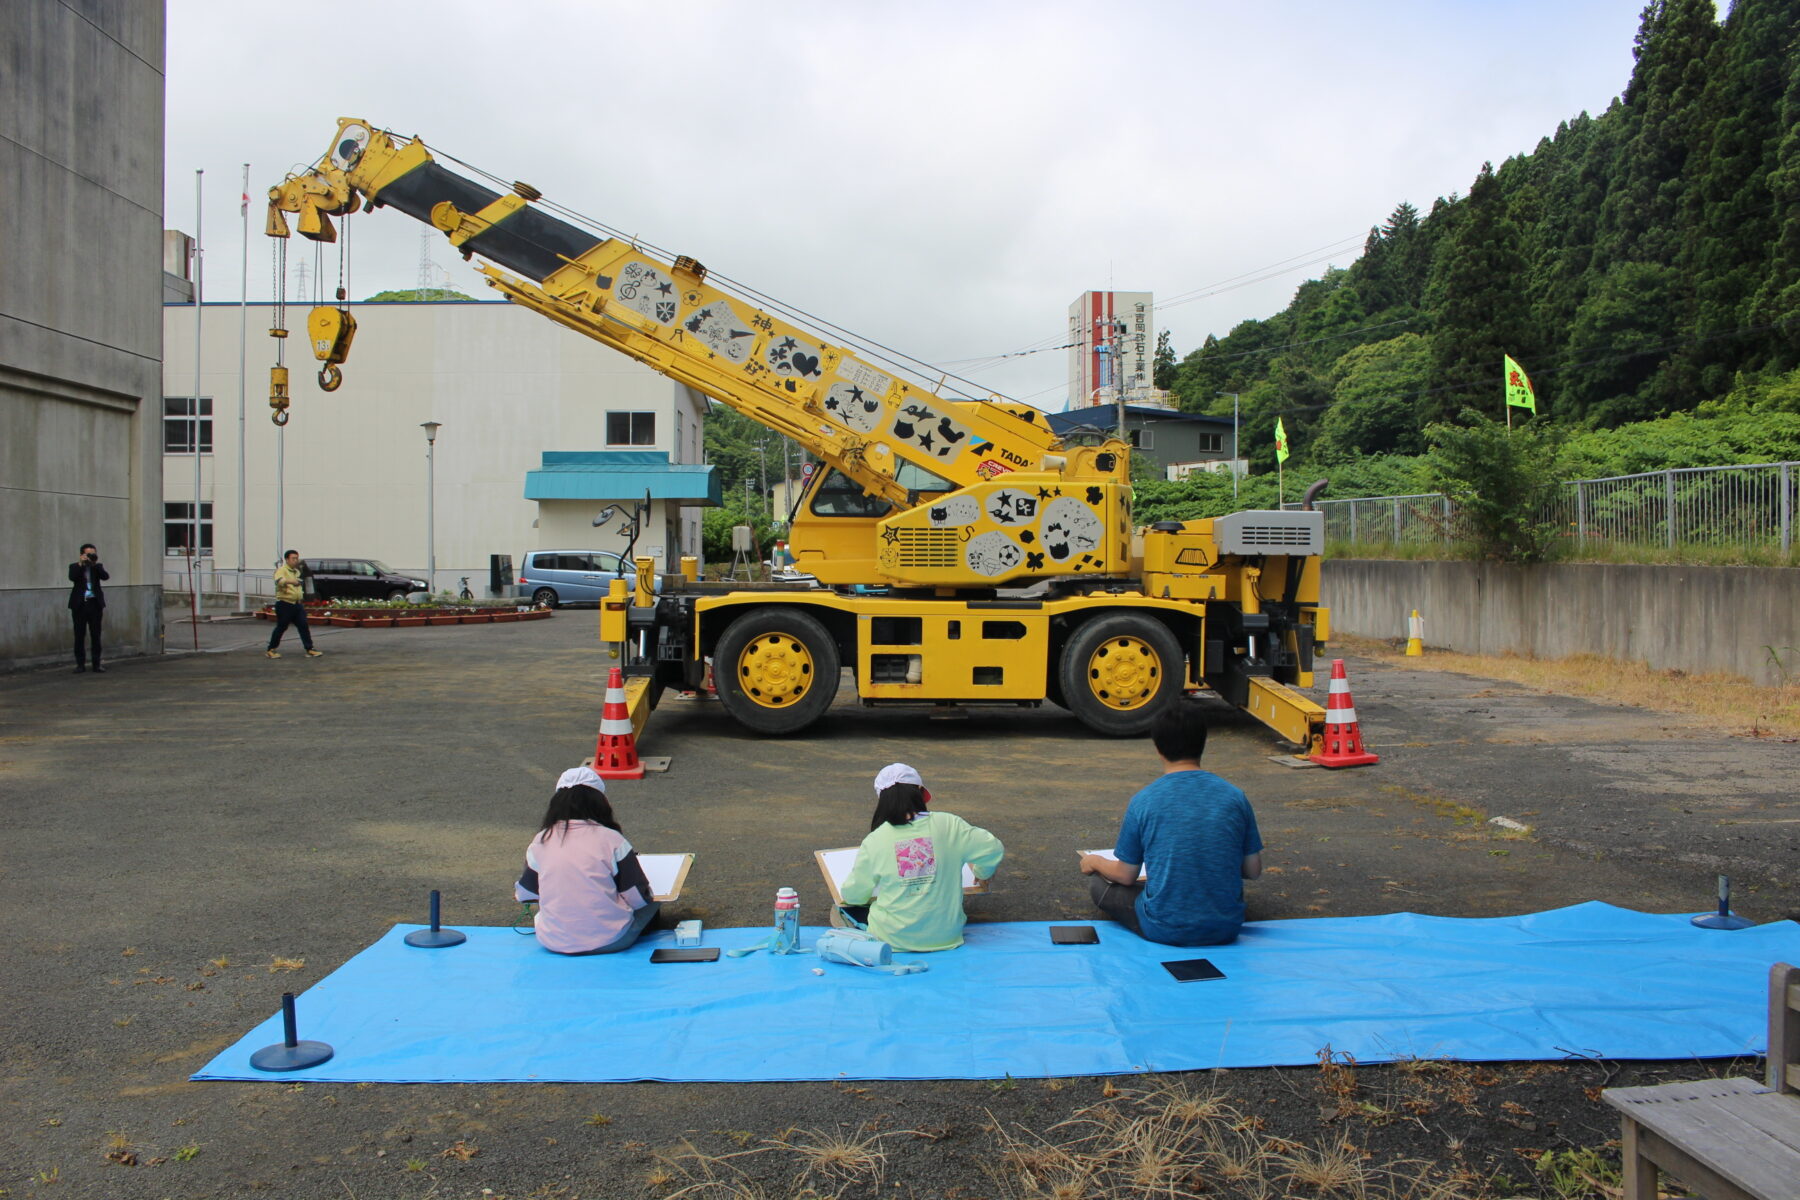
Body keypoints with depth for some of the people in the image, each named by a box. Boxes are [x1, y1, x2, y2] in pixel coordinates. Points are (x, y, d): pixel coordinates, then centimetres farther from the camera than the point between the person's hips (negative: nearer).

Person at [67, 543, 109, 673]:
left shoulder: (97, 567, 10)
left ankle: (96, 664, 5)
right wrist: (80, 563, -16)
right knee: (79, 636, 2)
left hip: (95, 604, 1)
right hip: (80, 604, -1)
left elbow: (105, 576, -8)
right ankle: (80, 664, 7)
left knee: (96, 635, 1)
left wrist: (95, 564, -15)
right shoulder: (75, 567, 6)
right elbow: (72, 577, -13)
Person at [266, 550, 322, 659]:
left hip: (297, 604, 7)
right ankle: (270, 650, 13)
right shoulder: (281, 570, -9)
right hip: (284, 604, -7)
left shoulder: (297, 572, 16)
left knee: (304, 626, 0)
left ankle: (310, 650, 0)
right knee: (281, 627, 0)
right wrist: (290, 581, -50)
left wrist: (302, 597, 26)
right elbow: (279, 581, -32)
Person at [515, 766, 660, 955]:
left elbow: (525, 895, 11)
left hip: (554, 944, 4)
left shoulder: (541, 842, -2)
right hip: (611, 942, -4)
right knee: (653, 899, 19)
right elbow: (640, 898, -8)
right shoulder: (611, 840, -11)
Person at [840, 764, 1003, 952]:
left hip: (893, 939, -1)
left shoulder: (874, 842, -11)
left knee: (844, 909, 22)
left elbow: (852, 895, -1)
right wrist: (980, 871, 20)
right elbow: (993, 849, -2)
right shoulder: (949, 825, -9)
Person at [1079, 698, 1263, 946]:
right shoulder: (1234, 797, -6)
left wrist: (1094, 862, 19)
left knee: (1100, 886, 21)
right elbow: (1253, 870, 3)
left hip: (1165, 931, -1)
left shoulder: (1143, 802, -12)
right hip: (1226, 930, 1)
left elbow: (1126, 876, -2)